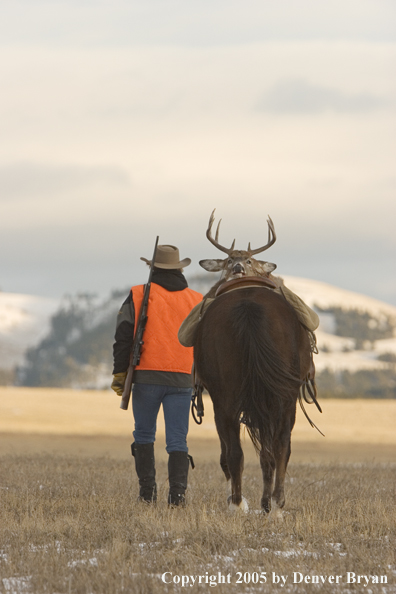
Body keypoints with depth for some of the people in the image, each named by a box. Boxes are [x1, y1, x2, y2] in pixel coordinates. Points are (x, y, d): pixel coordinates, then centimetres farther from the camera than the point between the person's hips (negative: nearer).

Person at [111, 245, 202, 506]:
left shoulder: (138, 296, 1)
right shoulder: (196, 301, 10)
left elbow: (123, 338, -3)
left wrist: (119, 374, 2)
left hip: (146, 376, -1)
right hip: (182, 378, 1)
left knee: (144, 435, 13)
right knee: (178, 439, 3)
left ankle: (147, 490, 6)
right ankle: (178, 491, -11)